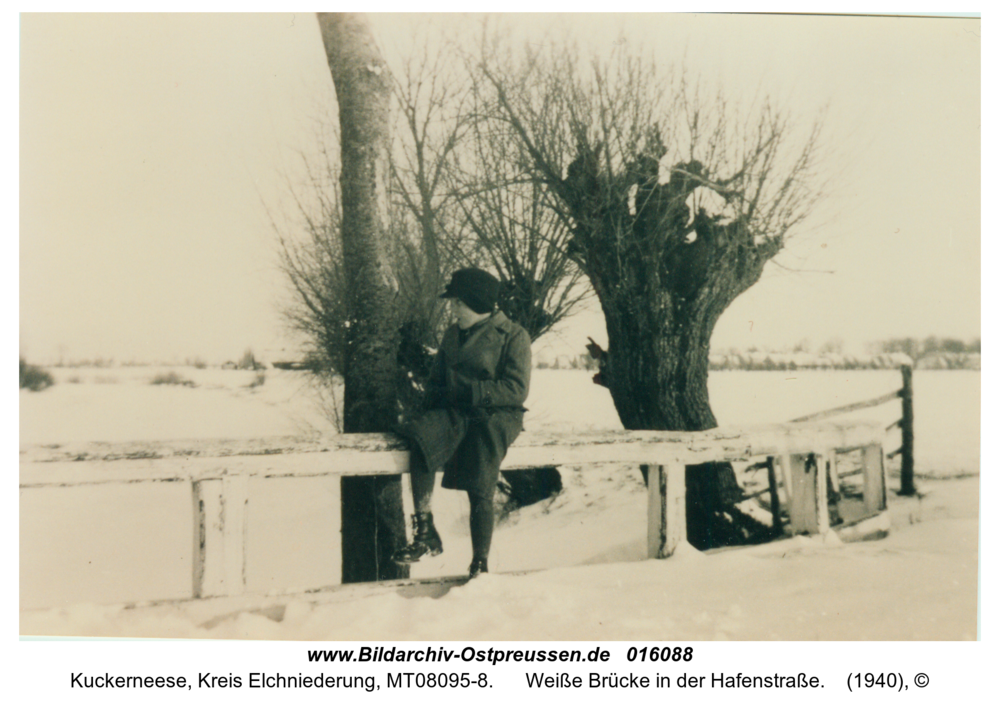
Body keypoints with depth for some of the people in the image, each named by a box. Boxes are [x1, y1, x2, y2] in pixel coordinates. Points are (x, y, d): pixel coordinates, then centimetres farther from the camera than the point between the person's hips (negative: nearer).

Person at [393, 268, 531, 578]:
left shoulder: (513, 336, -1)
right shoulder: (452, 335, 20)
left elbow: (516, 390, -9)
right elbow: (437, 379, 27)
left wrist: (466, 390, -13)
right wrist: (434, 400, 4)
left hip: (497, 416, -5)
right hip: (455, 414, 5)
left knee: (480, 489, -22)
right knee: (419, 437, -27)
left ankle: (480, 565, -8)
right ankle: (425, 534, -25)